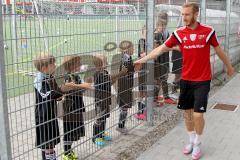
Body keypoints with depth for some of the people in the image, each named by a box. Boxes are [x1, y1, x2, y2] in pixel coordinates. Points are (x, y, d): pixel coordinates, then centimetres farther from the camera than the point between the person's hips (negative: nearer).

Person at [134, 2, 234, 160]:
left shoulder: (208, 31, -6)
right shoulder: (179, 33, -3)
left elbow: (219, 50, 8)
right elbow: (161, 48, -1)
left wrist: (229, 66, 20)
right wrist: (143, 60, -7)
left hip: (202, 80, -2)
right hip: (186, 80, 3)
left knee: (198, 114, -5)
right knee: (187, 113, 10)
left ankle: (198, 144, 19)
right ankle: (192, 141, 32)